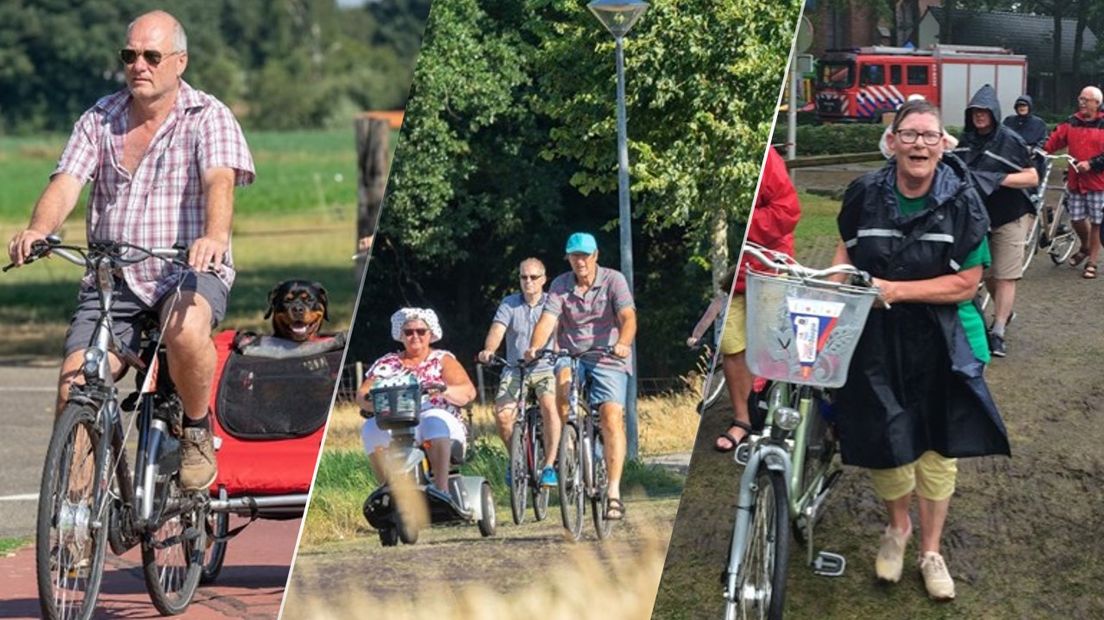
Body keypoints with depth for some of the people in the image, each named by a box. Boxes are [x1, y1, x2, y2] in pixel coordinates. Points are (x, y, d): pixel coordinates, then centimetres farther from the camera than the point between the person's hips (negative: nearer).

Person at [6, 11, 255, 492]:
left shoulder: (208, 118, -2)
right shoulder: (100, 120, 8)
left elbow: (220, 180, -20)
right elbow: (66, 182, -4)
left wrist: (214, 237, -42)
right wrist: (38, 230, -27)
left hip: (188, 272, -3)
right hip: (111, 277, 3)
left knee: (186, 328, -37)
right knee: (74, 387, -14)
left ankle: (197, 431, -11)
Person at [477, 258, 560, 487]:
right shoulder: (509, 304, 4)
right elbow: (497, 330, -10)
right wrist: (488, 350, -31)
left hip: (545, 369, -2)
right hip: (515, 370, 2)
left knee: (549, 406, -31)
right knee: (502, 413, -20)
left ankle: (549, 466, -22)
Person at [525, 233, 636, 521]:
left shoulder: (613, 281, -6)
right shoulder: (560, 286, 1)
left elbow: (627, 318, -19)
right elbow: (547, 320, -12)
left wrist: (623, 344, -40)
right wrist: (534, 347, -32)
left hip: (608, 360, -2)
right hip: (571, 356, 2)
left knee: (611, 418, -17)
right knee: (563, 378, -33)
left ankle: (614, 492, -16)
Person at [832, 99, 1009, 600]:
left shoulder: (962, 203, -12)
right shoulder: (866, 194, -6)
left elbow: (966, 284, -14)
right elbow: (846, 246, 15)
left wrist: (895, 289, -22)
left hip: (939, 345, -1)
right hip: (875, 339, 1)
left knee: (937, 447, 9)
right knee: (883, 443, 3)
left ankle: (931, 552, 27)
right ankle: (897, 528, 34)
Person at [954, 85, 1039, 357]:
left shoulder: (1010, 140, -14)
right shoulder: (966, 140, 4)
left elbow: (1032, 178, -16)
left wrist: (998, 179, -25)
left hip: (1010, 216, -6)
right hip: (979, 215, 6)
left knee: (1005, 276, -6)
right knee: (986, 274, 14)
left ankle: (997, 332, -5)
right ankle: (1003, 312, 38)